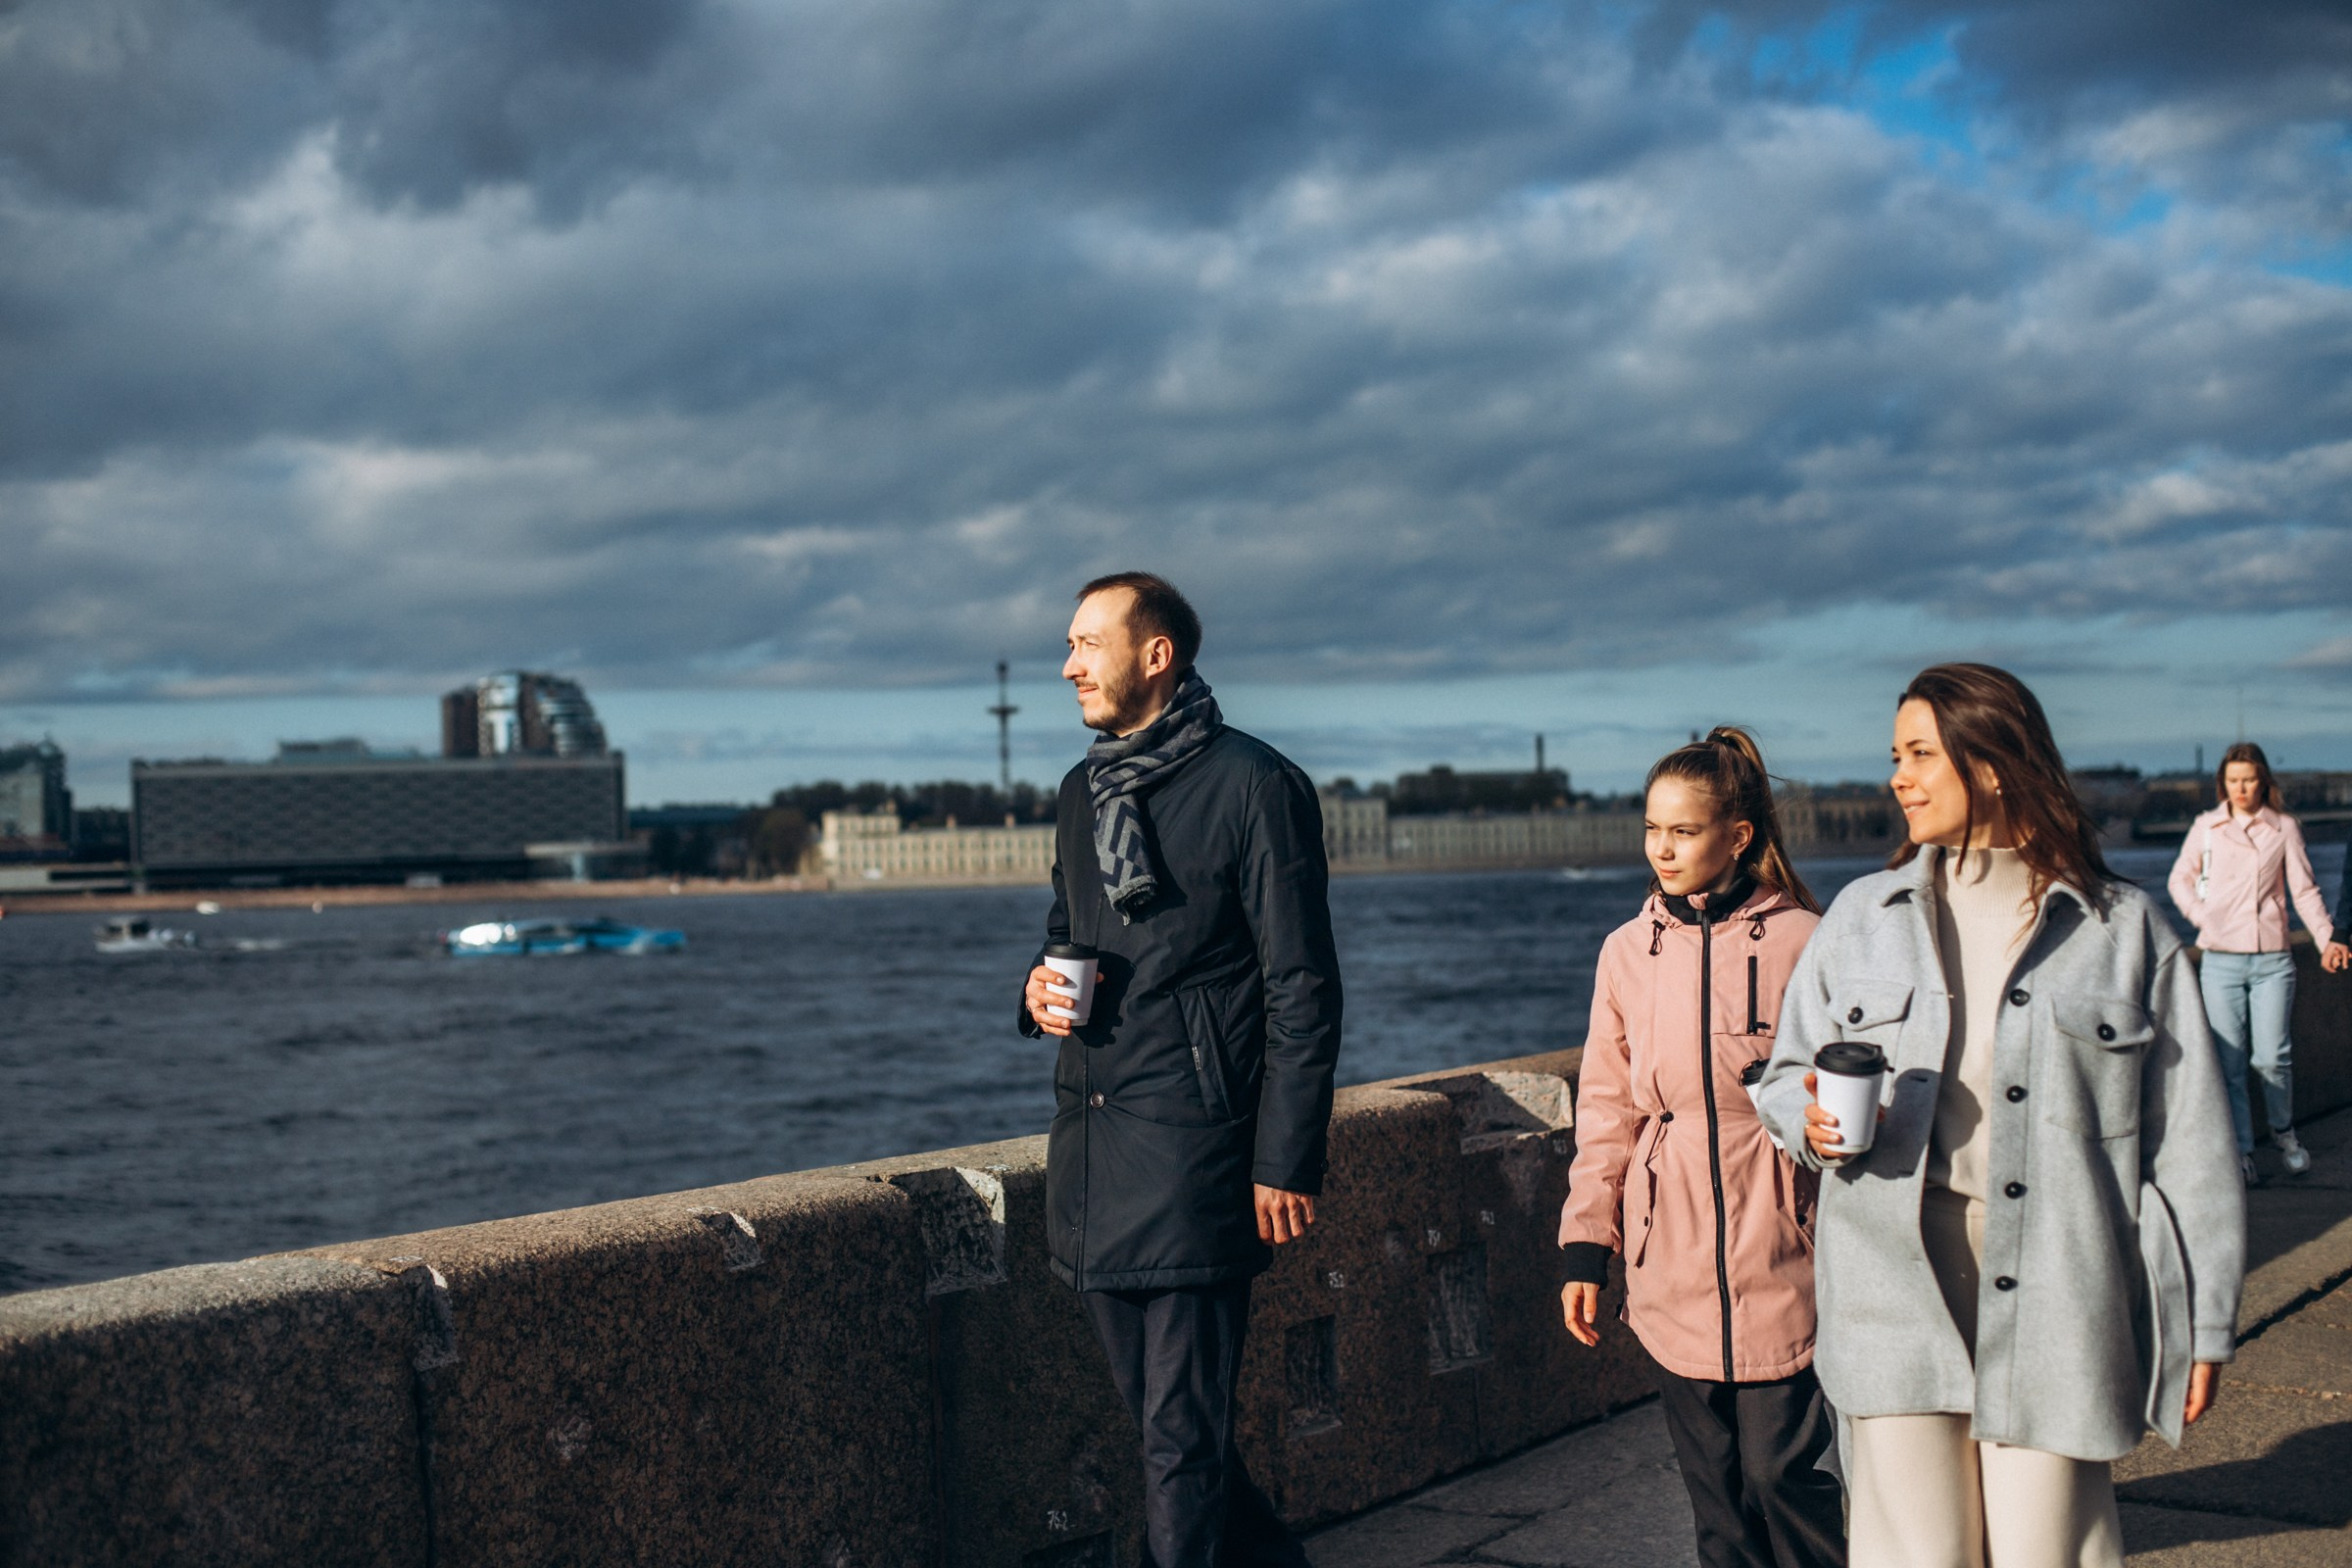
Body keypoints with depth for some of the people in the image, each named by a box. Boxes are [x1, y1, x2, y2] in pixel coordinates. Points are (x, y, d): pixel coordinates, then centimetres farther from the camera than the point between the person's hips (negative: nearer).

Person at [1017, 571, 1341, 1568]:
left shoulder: (1255, 785, -8)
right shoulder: (1084, 790, 15)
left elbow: (1302, 993, -10)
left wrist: (1285, 1162, -14)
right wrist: (1041, 987, 4)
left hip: (1193, 1149, -8)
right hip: (1091, 1147, 8)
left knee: (1184, 1433, -4)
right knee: (1162, 1418, 15)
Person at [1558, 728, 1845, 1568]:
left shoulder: (1800, 941, -5)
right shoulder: (1628, 952, 6)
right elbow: (1606, 1109, 12)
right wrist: (1587, 1246, 10)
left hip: (1777, 1255, -3)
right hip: (1671, 1266, 4)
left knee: (1781, 1468, -3)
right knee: (1713, 1484, 9)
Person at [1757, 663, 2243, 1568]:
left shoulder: (2124, 931, 3)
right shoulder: (1862, 917, 11)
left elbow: (2189, 1139, 4)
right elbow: (1786, 1074, 17)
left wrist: (2204, 1320, 2)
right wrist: (1811, 1122, -8)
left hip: (2056, 1300, -2)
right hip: (1899, 1291, 2)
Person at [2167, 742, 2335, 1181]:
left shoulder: (2284, 828, 6)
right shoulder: (2206, 828, 7)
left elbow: (2304, 890, 5)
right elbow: (2180, 878, 15)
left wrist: (2325, 938, -8)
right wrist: (2200, 915, -3)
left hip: (2271, 960, -1)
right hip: (2220, 960, 1)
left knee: (2272, 1057, -5)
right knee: (2228, 1060, -1)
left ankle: (2284, 1132, 20)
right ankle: (2240, 1150, 8)